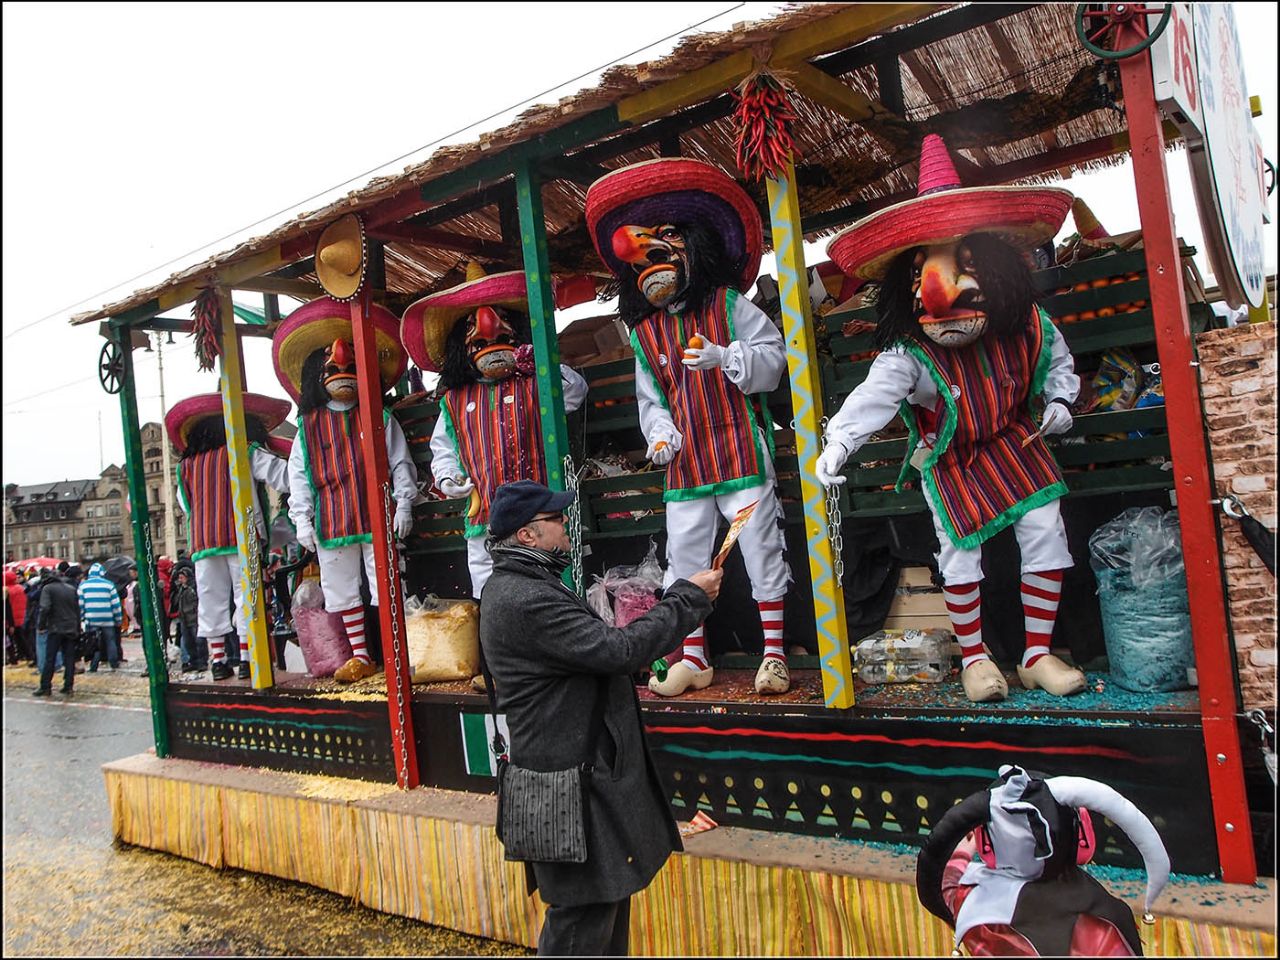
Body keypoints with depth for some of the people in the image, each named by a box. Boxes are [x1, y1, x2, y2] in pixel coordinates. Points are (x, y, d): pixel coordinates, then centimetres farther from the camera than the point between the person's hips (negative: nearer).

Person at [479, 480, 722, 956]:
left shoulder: (513, 586, 11)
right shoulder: (526, 599, -24)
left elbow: (597, 649, 14)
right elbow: (618, 650, -27)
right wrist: (689, 597, -18)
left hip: (586, 767, 11)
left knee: (609, 891, 22)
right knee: (583, 915, 2)